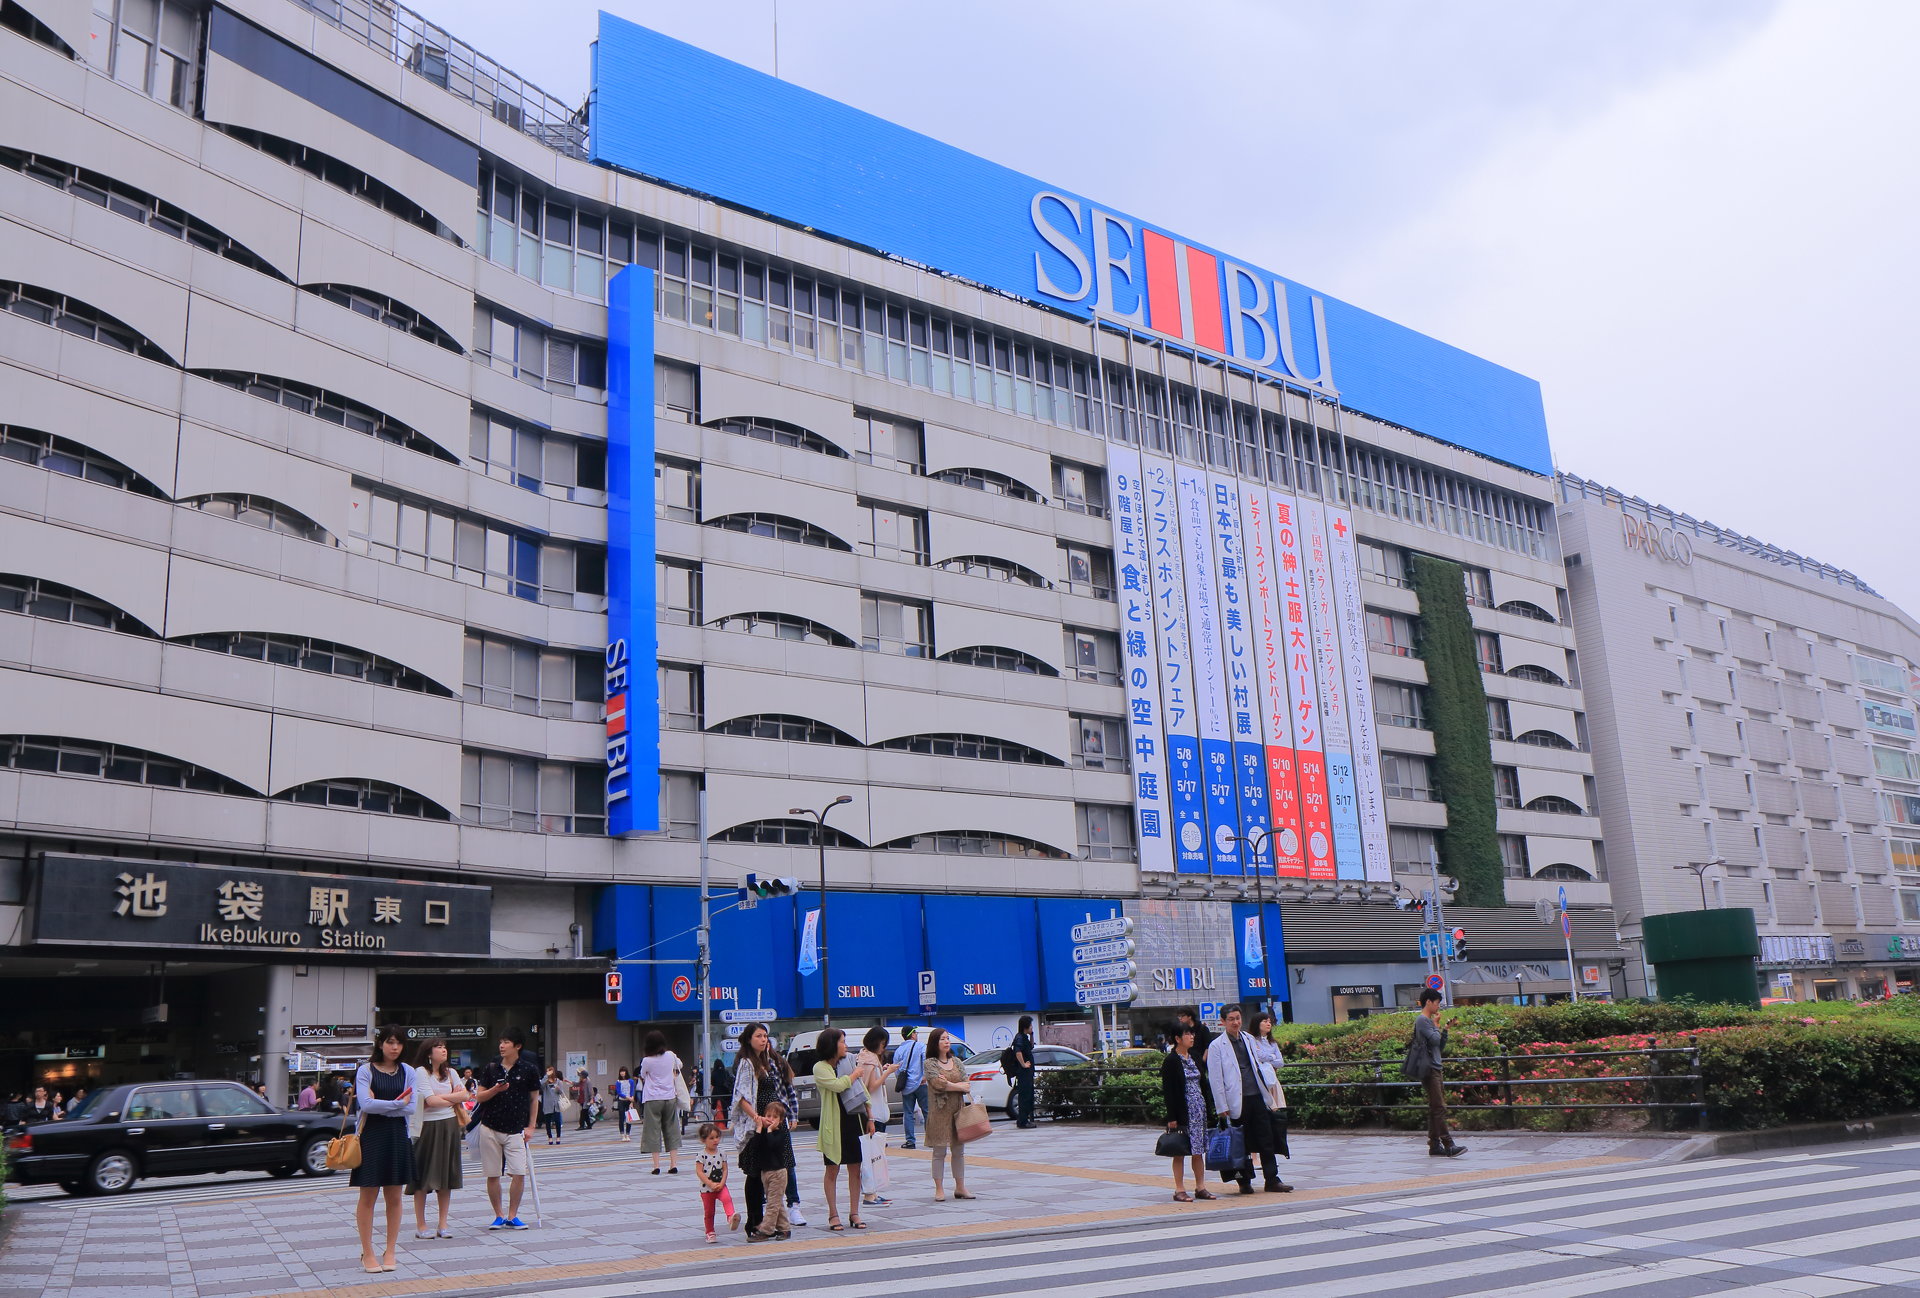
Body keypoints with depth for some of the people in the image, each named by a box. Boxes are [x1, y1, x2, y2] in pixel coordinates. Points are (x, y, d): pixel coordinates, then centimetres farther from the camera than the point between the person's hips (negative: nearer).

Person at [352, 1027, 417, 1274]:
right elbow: (366, 1104, -16)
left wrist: (379, 1106, -11)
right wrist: (398, 1103, -9)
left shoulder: (407, 1072, 8)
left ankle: (390, 1252, 15)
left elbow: (411, 1108, -2)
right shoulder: (366, 1070, -2)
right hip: (371, 1136, -3)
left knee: (394, 1197, 6)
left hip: (398, 1136, 3)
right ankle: (367, 1254, 9)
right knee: (368, 1196, 1)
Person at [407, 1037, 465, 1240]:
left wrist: (441, 1097, -11)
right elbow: (431, 1101, -16)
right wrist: (454, 1099, -2)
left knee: (447, 1177, 6)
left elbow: (464, 1094, 2)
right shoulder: (420, 1072, -6)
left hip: (450, 1126, 5)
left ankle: (443, 1224, 12)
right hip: (428, 1127, -5)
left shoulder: (450, 1073, 12)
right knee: (423, 1178, -1)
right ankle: (420, 1226, 7)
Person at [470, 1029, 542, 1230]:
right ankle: (499, 1215, 18)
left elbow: (533, 1099, 6)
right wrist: (496, 1089, -14)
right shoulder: (490, 1068, 4)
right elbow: (479, 1097, 5)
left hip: (516, 1130, -1)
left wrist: (530, 1127, 2)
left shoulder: (529, 1069, -1)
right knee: (492, 1175, 5)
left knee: (519, 1174, -8)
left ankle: (512, 1216, 6)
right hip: (490, 1128, 2)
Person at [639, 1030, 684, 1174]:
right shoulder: (670, 1056, -1)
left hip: (652, 1099, -3)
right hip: (670, 1097, 3)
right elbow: (678, 1065, 20)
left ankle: (656, 1166, 0)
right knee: (671, 1130, 9)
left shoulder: (646, 1061, -11)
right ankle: (674, 1164, 5)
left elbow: (642, 1077, 6)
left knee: (653, 1131, 3)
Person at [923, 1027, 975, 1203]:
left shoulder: (956, 1062, 12)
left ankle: (960, 1188, 16)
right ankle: (939, 1190, 5)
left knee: (959, 1151, 8)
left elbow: (967, 1085, 5)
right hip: (939, 1112, -5)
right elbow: (938, 1084, -15)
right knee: (940, 1152, -1)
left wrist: (948, 1084, -12)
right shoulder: (930, 1063, -3)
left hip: (958, 1110, 5)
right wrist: (960, 1086, -6)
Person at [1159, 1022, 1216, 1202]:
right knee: (1180, 1151, -2)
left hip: (1199, 1110, 7)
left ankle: (1200, 1187, 17)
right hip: (1183, 1111, -7)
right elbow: (1168, 1091, -11)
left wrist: (1208, 1111, 13)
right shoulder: (1170, 1062, -8)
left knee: (1199, 1150, 9)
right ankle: (1179, 1190, 4)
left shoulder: (1194, 1058, 13)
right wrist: (1172, 1118, -15)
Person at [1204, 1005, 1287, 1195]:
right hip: (1237, 1101, -5)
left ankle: (1272, 1180, 10)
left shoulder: (1249, 1039, 11)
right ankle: (1244, 1182, 13)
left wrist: (1271, 1081, 17)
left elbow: (1261, 1060, 28)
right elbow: (1215, 1079, -8)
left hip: (1257, 1096, 5)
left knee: (1266, 1140, 4)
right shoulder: (1216, 1046, -6)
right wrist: (1222, 1106, -10)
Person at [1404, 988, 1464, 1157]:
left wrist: (1445, 1029, 12)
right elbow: (1435, 1040, -19)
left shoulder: (1429, 1021, 20)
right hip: (1428, 1069, -10)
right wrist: (1436, 1025, -3)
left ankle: (1434, 1145, 9)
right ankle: (1448, 1145, -19)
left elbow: (1440, 1047, 22)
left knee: (1434, 1107, 8)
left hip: (1434, 1068, 10)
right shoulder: (1422, 1020, -8)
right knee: (1439, 1107, -14)